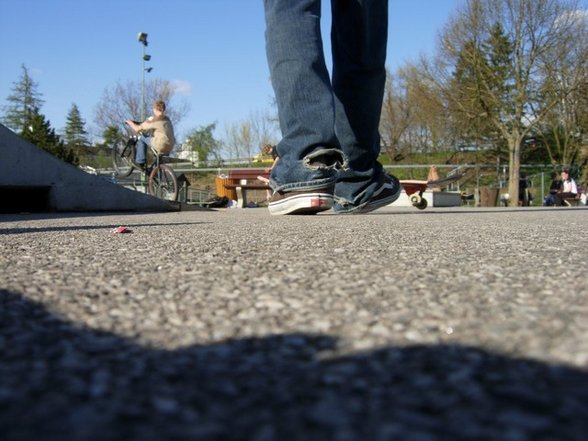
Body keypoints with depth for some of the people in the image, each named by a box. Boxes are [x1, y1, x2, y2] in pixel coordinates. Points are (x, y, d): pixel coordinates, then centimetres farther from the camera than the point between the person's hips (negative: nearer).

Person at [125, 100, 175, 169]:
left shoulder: (152, 120, -7)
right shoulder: (167, 119, 14)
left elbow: (137, 129, -1)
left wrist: (130, 122, 19)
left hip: (161, 146, -7)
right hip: (170, 147, 7)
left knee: (142, 138, 12)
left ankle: (140, 163, 13)